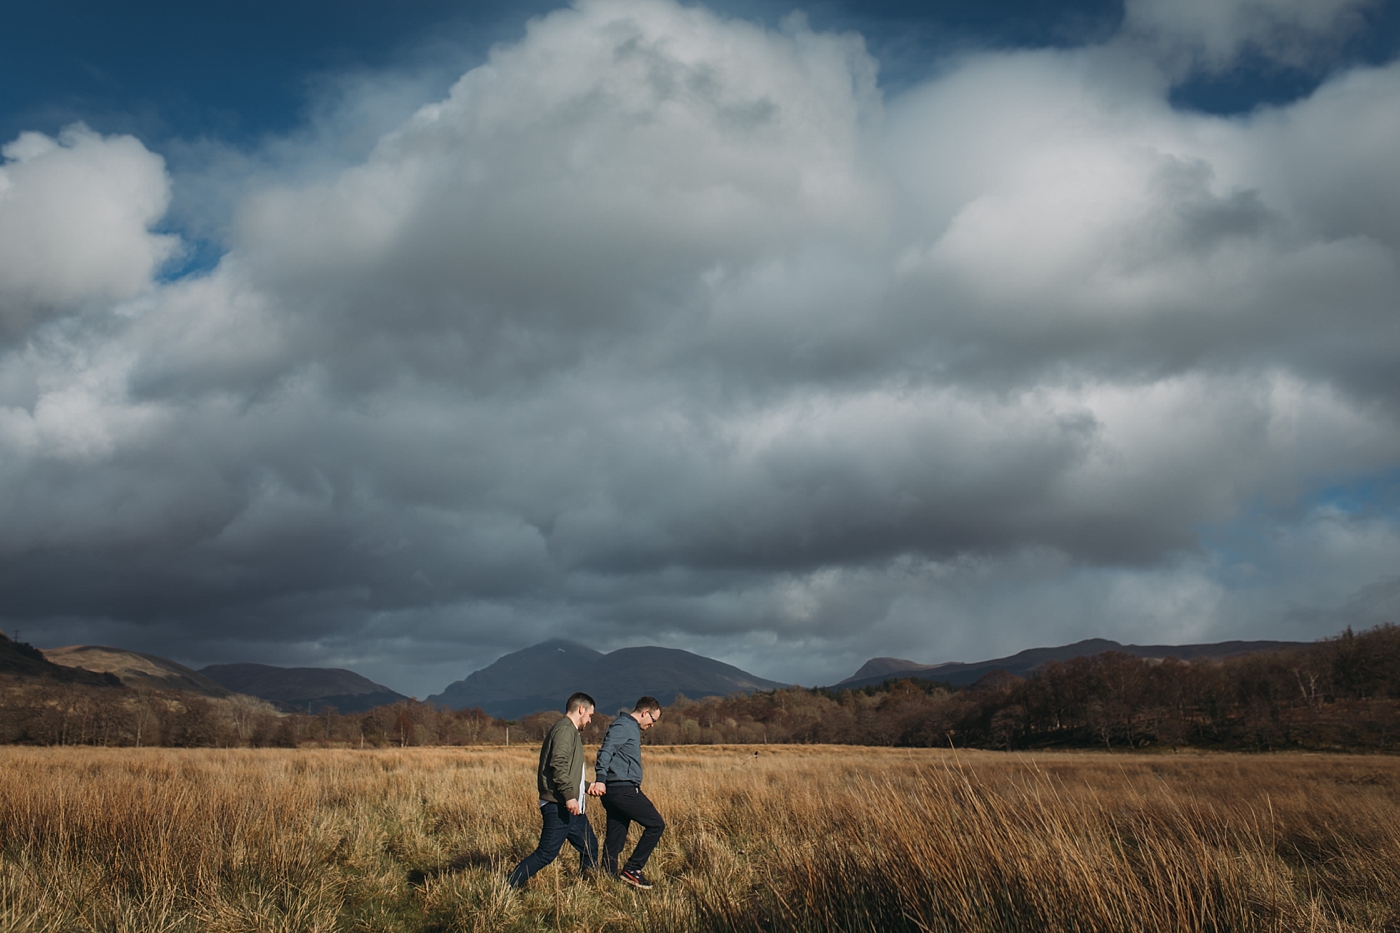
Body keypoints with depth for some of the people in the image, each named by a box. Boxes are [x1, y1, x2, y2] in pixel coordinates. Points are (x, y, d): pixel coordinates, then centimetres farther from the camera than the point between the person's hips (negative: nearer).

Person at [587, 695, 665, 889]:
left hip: (616, 791, 10)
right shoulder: (623, 726, -10)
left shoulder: (630, 727, 22)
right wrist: (600, 780, -36)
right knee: (656, 824, -5)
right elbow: (606, 751, -24)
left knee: (614, 841, 9)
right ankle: (632, 869, -4)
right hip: (623, 790, -10)